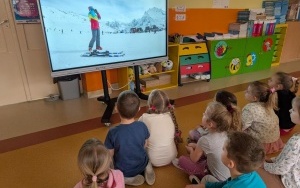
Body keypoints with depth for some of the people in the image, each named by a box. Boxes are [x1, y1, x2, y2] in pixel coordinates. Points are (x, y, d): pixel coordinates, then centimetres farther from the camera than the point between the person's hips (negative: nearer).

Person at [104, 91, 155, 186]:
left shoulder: (113, 132, -29)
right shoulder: (142, 126, -19)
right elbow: (145, 146, -3)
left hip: (122, 170, -3)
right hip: (142, 164, 4)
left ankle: (127, 179, 4)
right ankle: (147, 168, 7)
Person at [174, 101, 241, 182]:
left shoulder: (205, 140, -28)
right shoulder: (226, 133, -11)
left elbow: (194, 159, -8)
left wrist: (191, 150, 12)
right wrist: (196, 146, 13)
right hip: (230, 175, 7)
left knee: (182, 159, -2)